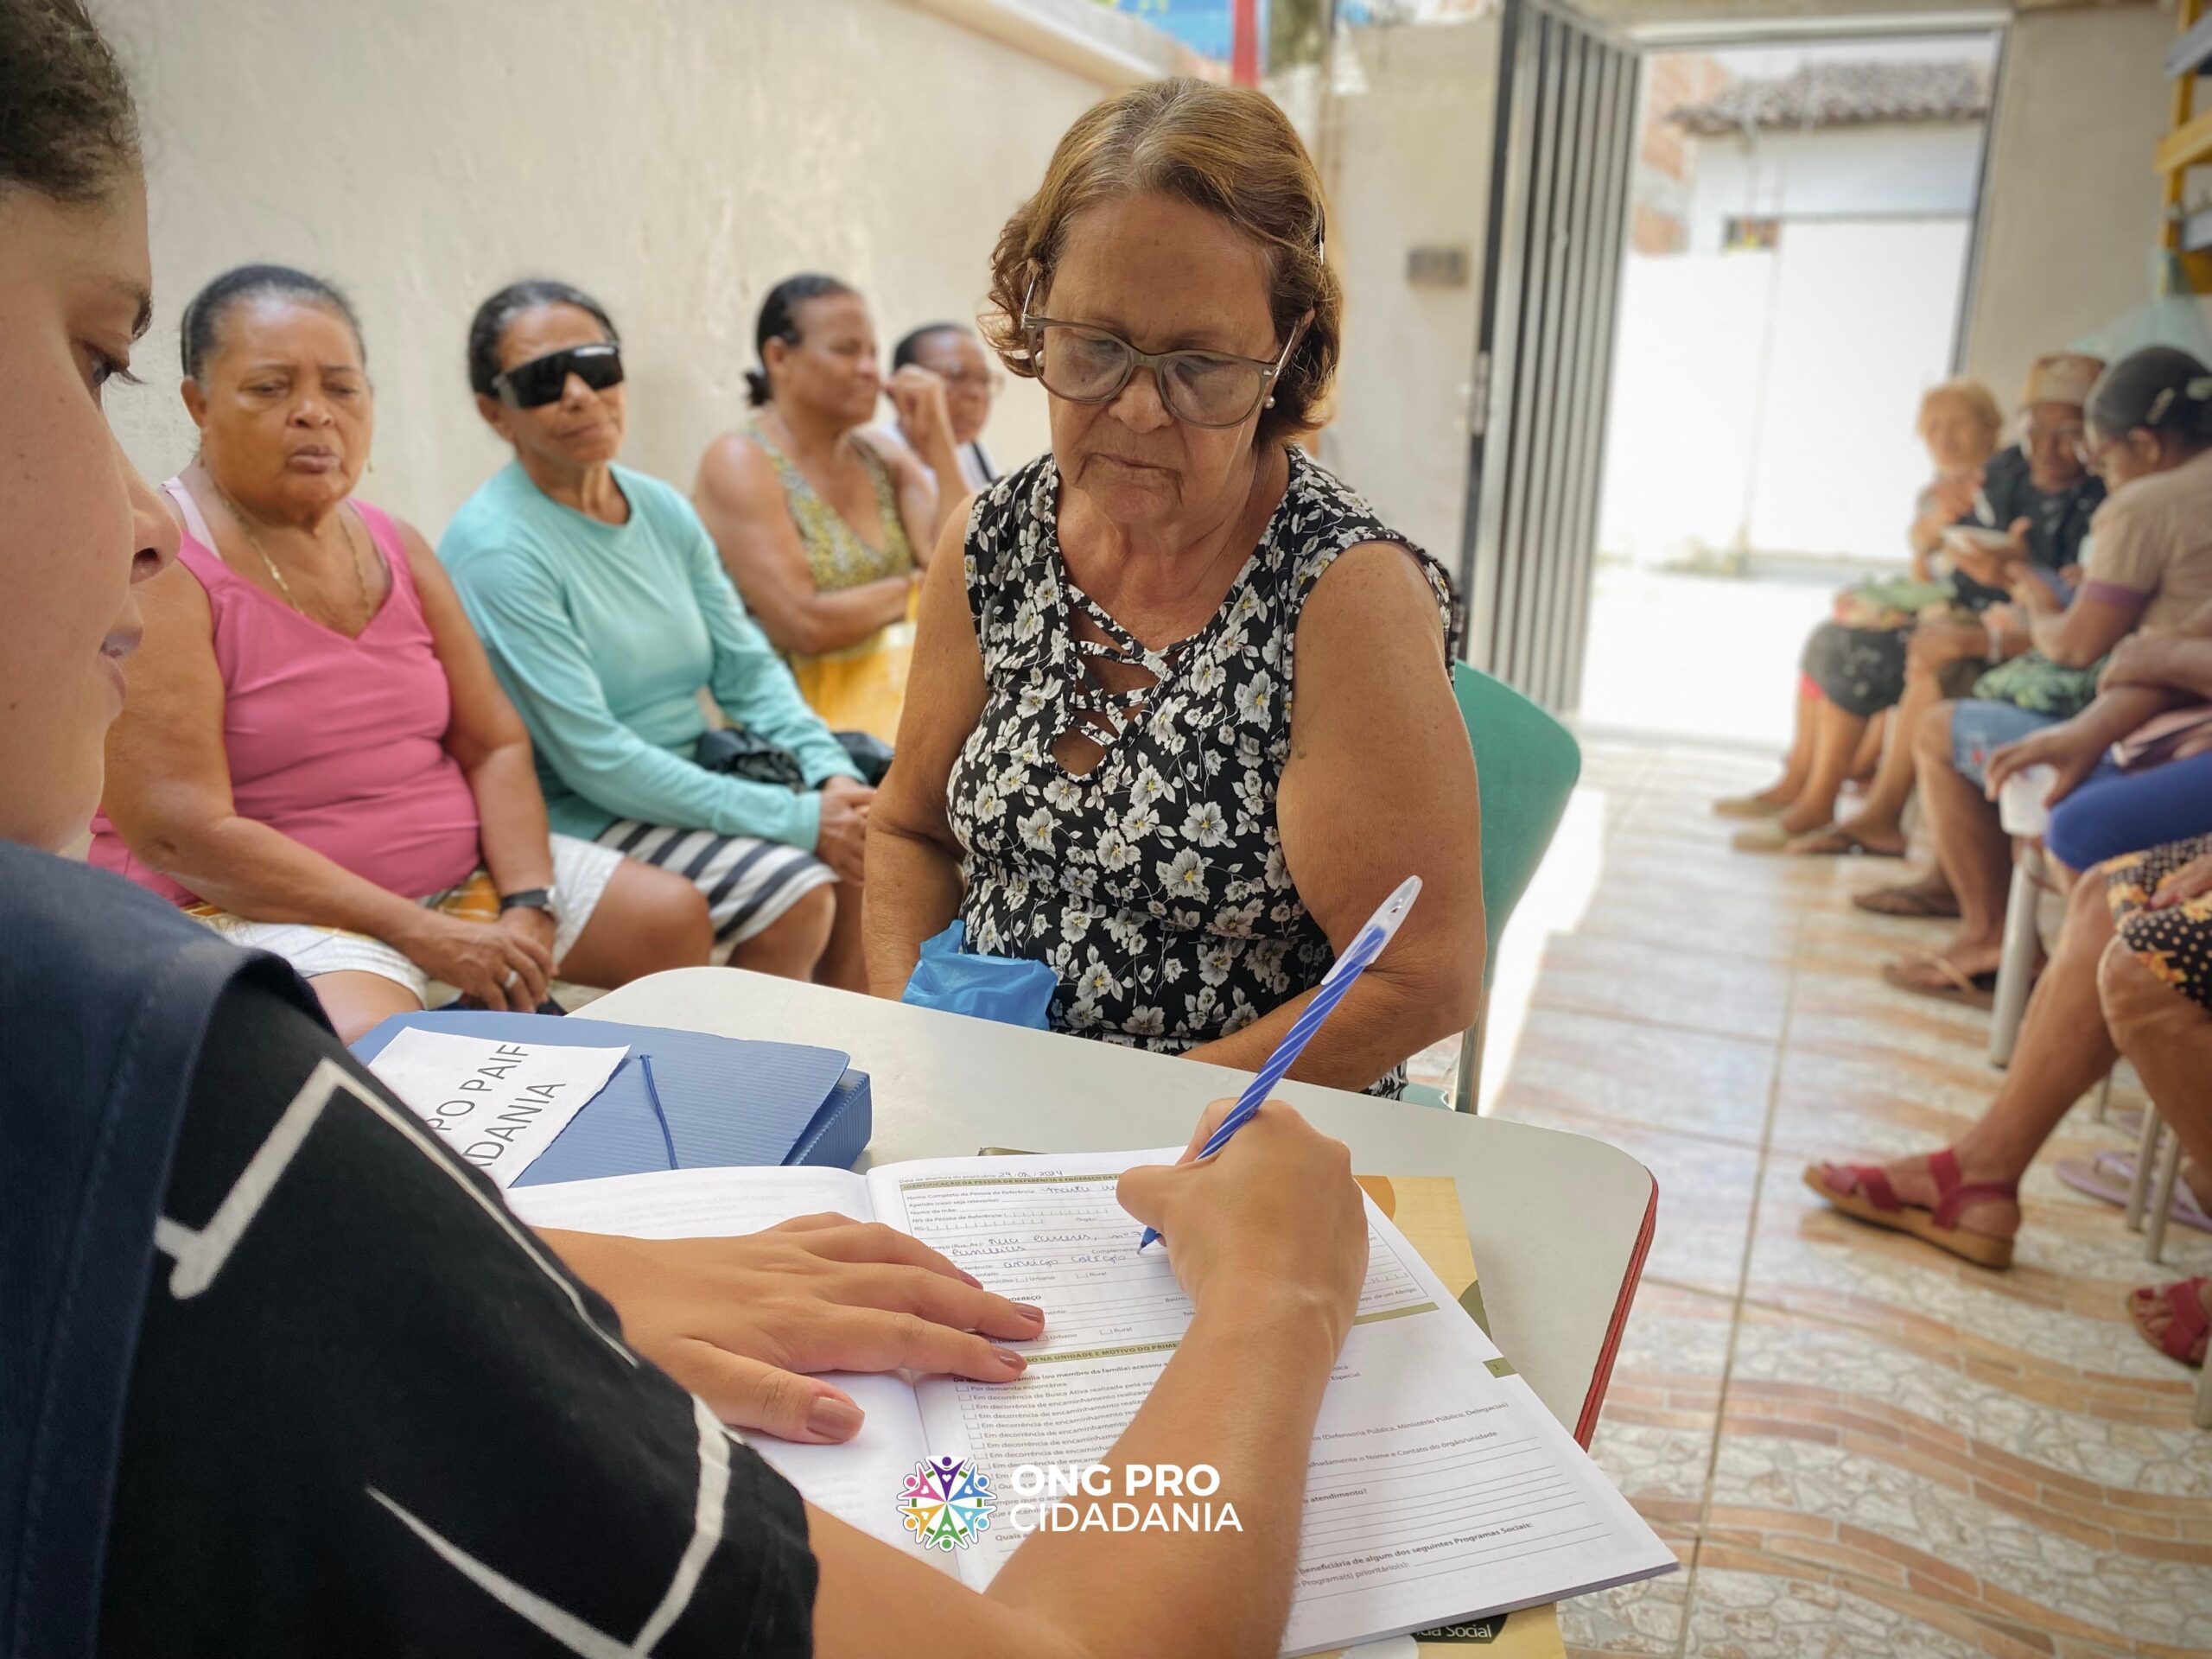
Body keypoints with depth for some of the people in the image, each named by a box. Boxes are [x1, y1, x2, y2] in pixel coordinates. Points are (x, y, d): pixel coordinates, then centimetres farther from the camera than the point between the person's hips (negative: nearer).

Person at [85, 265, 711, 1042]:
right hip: (249, 907, -7)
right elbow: (179, 835, -19)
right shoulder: (159, 565, -12)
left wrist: (528, 910, -11)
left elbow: (495, 745, 7)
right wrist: (423, 935, -22)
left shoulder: (396, 546, 9)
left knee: (674, 916, 3)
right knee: (372, 1035, -37)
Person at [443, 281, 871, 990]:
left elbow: (749, 669, 7)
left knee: (866, 840, -8)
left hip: (689, 782, 7)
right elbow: (593, 759, -21)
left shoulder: (662, 509, 5)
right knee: (796, 891, -24)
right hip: (573, 818, -7)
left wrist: (833, 775, -12)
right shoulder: (496, 546, -17)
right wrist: (799, 820, -23)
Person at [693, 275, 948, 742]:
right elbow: (803, 626, -16)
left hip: (902, 686, 7)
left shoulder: (883, 456, 13)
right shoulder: (739, 463, -6)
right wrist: (911, 590, -1)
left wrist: (938, 441, -1)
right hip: (807, 708, -7)